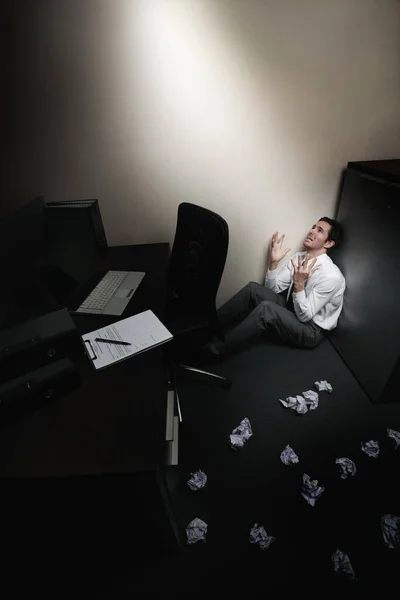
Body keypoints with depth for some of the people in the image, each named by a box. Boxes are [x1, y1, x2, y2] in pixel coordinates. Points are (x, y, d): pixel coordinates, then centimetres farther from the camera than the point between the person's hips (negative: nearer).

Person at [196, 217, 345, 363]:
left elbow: (305, 315, -22)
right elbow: (273, 288, 1)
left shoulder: (331, 276, -24)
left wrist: (299, 284, -34)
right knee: (253, 288, -16)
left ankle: (213, 351, -26)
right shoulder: (299, 257, -1)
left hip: (310, 331, -7)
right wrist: (273, 262, -14)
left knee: (266, 308, -36)